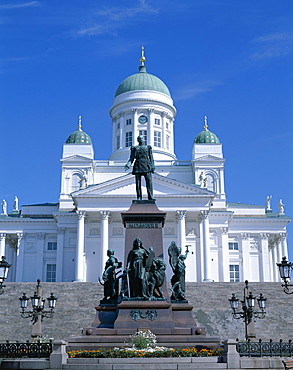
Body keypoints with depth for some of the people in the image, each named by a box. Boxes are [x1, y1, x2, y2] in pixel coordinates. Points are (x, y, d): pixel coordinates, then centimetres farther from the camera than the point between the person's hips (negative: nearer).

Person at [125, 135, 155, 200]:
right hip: (138, 166, 1)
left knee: (149, 181, -13)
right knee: (138, 182, -4)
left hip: (146, 165, 0)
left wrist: (152, 166, -2)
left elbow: (151, 158, 11)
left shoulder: (148, 147, 17)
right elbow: (132, 158, 10)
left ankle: (150, 197, -13)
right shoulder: (134, 148, 16)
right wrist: (128, 165, -6)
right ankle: (139, 197, -2)